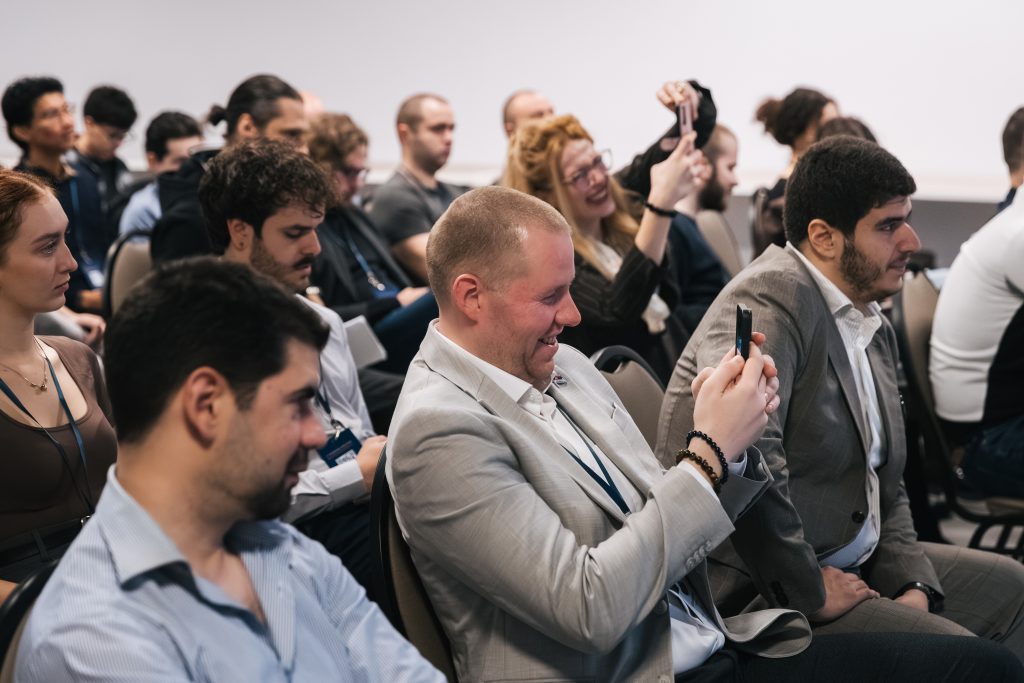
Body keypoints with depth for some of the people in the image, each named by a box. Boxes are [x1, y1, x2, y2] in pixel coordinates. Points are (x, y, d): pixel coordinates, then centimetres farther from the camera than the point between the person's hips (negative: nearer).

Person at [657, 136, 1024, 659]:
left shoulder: (875, 328, 14)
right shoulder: (774, 298, -17)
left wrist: (911, 586, 1)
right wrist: (809, 592, -23)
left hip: (856, 564, 10)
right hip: (758, 593, -10)